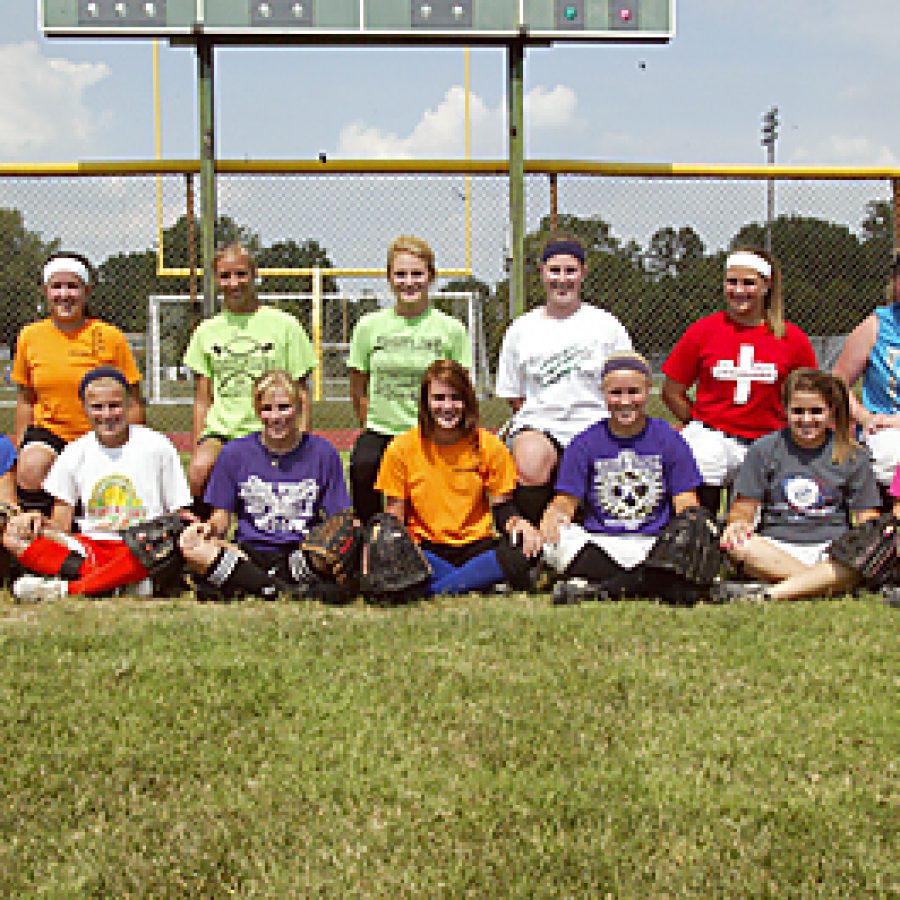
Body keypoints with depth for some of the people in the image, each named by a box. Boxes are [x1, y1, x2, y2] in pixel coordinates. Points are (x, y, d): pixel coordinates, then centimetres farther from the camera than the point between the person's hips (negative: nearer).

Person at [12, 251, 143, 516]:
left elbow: (133, 403, -2)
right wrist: (20, 448, 3)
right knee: (31, 472, -29)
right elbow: (25, 400, 11)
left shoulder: (111, 337, -6)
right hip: (48, 430, 1)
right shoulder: (30, 336, 1)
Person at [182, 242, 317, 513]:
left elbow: (300, 395, 6)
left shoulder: (284, 325, 5)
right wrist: (197, 448, 3)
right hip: (220, 431, 1)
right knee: (198, 475, -29)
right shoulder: (207, 331, 12)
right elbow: (202, 400, 13)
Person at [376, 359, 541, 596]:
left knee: (523, 554, -32)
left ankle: (435, 590, -24)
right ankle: (478, 580, -21)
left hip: (476, 547, 1)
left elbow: (502, 508, 7)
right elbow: (394, 519, 3)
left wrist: (516, 522, -17)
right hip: (426, 551, -1)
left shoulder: (489, 446, 1)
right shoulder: (402, 449, -1)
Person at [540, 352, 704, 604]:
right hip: (598, 544, 1)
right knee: (553, 540, -30)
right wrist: (553, 516, -21)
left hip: (656, 546, 0)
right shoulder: (584, 444, 10)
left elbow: (686, 504, 5)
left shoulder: (669, 439, 10)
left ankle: (601, 588, -36)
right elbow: (566, 502, 4)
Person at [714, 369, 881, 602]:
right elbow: (744, 508, 9)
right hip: (775, 550, 0)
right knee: (737, 545, -32)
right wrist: (737, 523, -16)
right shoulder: (763, 450, 9)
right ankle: (820, 583, -31)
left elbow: (866, 517, 9)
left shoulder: (852, 456, 9)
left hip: (832, 550, 0)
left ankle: (767, 593, -38)